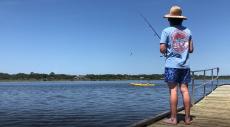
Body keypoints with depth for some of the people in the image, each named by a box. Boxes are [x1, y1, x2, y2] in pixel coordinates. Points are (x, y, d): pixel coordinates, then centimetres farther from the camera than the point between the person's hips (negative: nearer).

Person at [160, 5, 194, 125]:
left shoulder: (167, 31, -3)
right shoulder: (187, 31, 10)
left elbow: (162, 49, -10)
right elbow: (191, 49, 10)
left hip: (172, 65, -4)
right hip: (184, 65, 4)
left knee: (173, 90, -3)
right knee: (184, 90, 5)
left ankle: (173, 118, 0)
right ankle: (187, 118, 9)